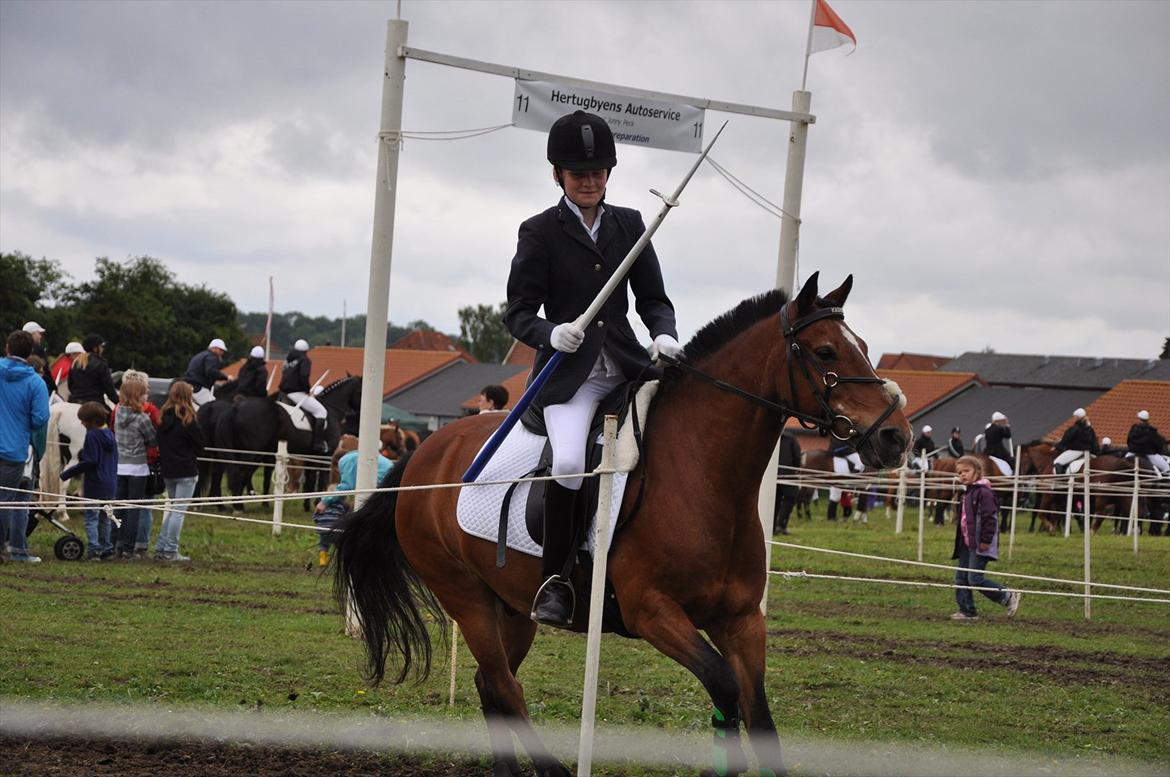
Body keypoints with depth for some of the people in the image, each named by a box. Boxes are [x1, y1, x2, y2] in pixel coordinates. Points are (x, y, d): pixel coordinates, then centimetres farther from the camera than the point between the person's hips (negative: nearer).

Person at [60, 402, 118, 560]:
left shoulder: (92, 436, -14)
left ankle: (94, 549, -10)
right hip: (110, 485, 8)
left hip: (95, 485, -8)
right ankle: (107, 548, 18)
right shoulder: (110, 435, 10)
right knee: (106, 518, 15)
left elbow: (89, 462, -19)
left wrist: (66, 474, -16)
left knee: (91, 517, -3)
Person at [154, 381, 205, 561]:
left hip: (168, 471, 6)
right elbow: (200, 442, -8)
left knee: (172, 509, 18)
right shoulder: (187, 419, -13)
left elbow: (159, 443, 9)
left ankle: (161, 548, 14)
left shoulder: (164, 417, 4)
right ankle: (170, 551, -4)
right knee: (179, 510, -2)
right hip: (186, 471, -6)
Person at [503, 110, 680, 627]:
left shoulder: (629, 225, 12)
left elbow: (653, 298, 14)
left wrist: (664, 335, -8)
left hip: (627, 365, 4)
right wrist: (551, 333, -22)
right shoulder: (540, 232, 1)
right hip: (569, 372, -4)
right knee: (569, 464, -27)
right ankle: (555, 582, -13)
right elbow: (517, 313, 0)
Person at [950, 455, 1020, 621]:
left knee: (975, 579, -11)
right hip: (967, 544, 10)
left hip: (979, 545, -10)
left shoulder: (983, 492, -15)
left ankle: (1009, 597, 1)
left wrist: (985, 540, -21)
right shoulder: (967, 494, 16)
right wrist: (960, 541, 21)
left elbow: (990, 518, -19)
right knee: (961, 577, 7)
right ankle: (967, 611, 12)